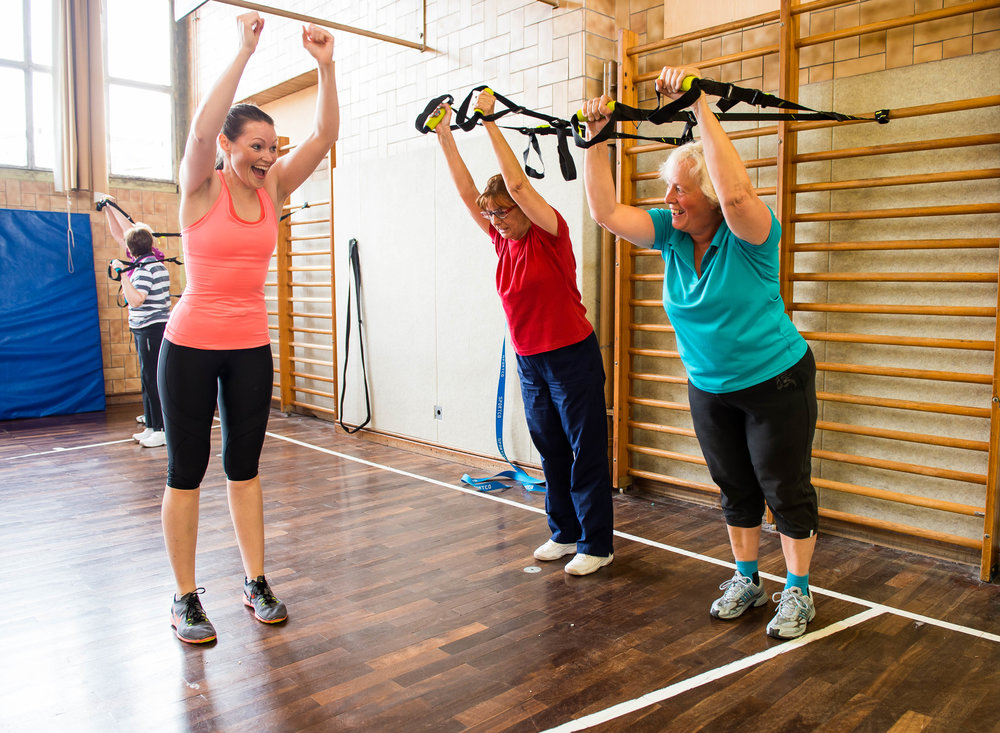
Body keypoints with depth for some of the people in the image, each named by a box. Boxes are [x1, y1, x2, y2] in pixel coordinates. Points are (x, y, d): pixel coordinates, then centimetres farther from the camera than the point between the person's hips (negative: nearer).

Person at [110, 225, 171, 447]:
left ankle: (162, 431, -3)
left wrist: (122, 273, -21)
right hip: (148, 330, 10)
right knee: (149, 378, 14)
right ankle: (152, 425, 21)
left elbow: (136, 300, -25)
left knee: (152, 378, -7)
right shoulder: (156, 263, 14)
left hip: (151, 329, -10)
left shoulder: (144, 268, -15)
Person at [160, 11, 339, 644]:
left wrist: (325, 65, -11)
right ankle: (186, 598, 16)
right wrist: (245, 50, -24)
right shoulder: (201, 188, -7)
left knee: (245, 466, 12)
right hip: (192, 345, -4)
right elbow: (203, 123, -26)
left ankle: (256, 580, 22)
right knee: (186, 471, 4)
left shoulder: (274, 189, 5)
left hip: (252, 348, 4)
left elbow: (325, 135, -2)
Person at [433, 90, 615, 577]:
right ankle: (564, 533, 29)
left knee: (586, 453, 0)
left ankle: (597, 545, 11)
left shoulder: (550, 235, -11)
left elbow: (516, 183, -23)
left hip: (572, 357, -7)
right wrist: (446, 137, -1)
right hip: (529, 361, 7)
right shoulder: (504, 240, 7)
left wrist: (489, 121, -19)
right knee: (550, 451, 15)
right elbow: (467, 193, 4)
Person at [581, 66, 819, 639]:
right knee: (736, 489, 17)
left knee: (786, 489, 6)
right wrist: (596, 138, -17)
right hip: (710, 388, 6)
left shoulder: (749, 235, -21)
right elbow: (605, 210, -11)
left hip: (776, 382, -5)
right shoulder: (672, 233, -5)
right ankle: (747, 580, 34)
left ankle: (798, 592, 23)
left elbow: (735, 192, -44)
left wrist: (700, 103, -42)